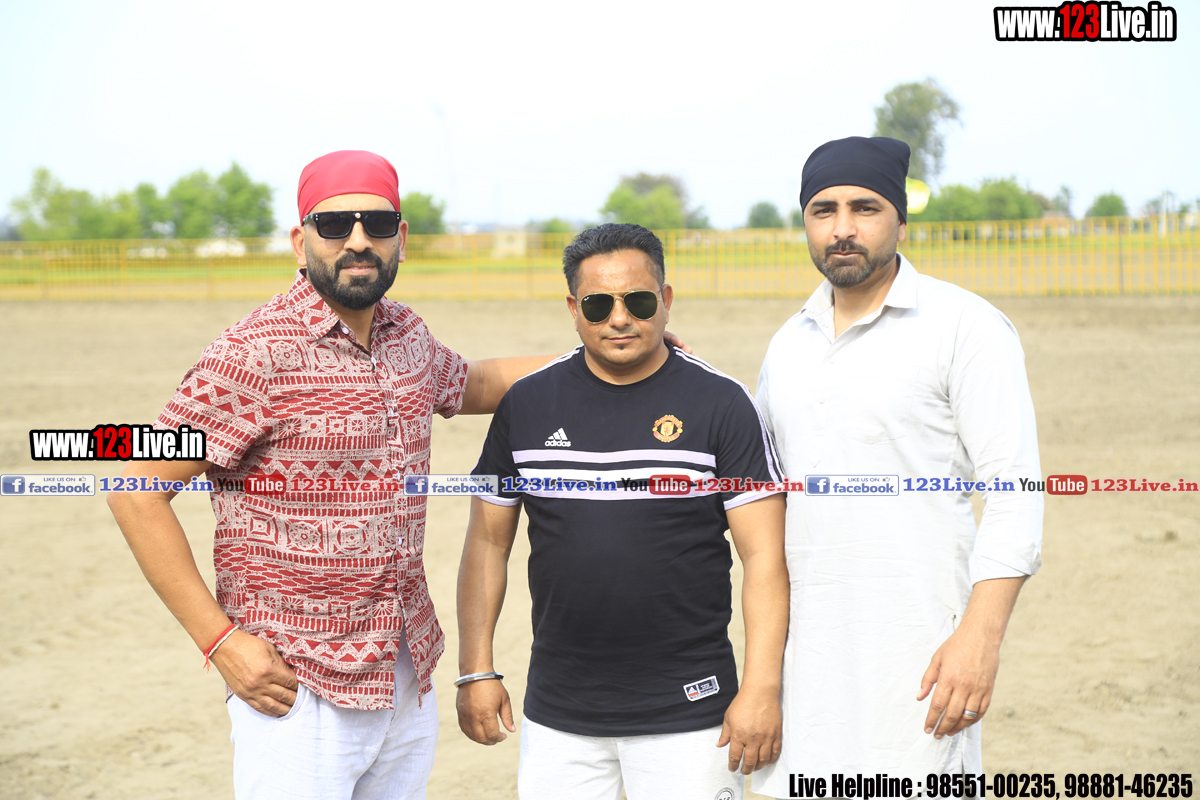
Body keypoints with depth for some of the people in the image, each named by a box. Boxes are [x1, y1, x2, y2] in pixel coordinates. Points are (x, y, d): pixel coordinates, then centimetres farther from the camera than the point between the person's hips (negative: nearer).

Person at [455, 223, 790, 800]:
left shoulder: (721, 404, -4)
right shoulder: (527, 404, 5)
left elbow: (765, 557, -6)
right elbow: (488, 541, 10)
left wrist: (762, 689, -13)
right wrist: (476, 671, 5)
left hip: (689, 712, -2)